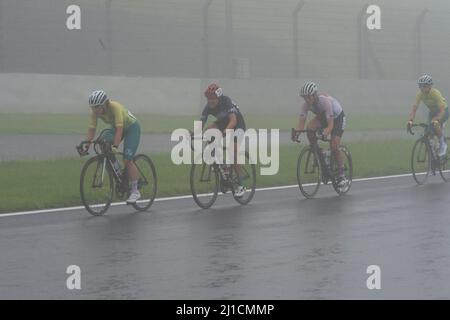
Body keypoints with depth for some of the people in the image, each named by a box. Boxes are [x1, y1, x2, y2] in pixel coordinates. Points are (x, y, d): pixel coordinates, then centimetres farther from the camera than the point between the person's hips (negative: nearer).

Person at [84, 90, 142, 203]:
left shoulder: (115, 107, -36)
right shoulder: (95, 112, -19)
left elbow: (119, 129, -43)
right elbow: (91, 129, -19)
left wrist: (115, 146, -52)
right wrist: (86, 146, -29)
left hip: (132, 127, -6)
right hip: (115, 127, 6)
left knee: (127, 159, -16)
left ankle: (135, 191, -6)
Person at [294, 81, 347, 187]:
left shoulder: (325, 101, -38)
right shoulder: (306, 104, -23)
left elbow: (330, 124, -41)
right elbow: (301, 122, -25)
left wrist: (326, 132, -60)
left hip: (337, 117, -5)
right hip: (322, 116, 5)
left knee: (334, 147, -17)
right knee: (310, 126, -27)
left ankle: (341, 175, -2)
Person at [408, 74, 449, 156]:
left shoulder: (435, 93, -34)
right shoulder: (420, 94, -20)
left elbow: (442, 110, -39)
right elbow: (414, 108, -22)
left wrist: (437, 120, -56)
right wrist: (410, 120, -39)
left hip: (443, 111, -6)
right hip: (432, 111, 6)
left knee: (435, 124, -32)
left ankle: (442, 144, -13)